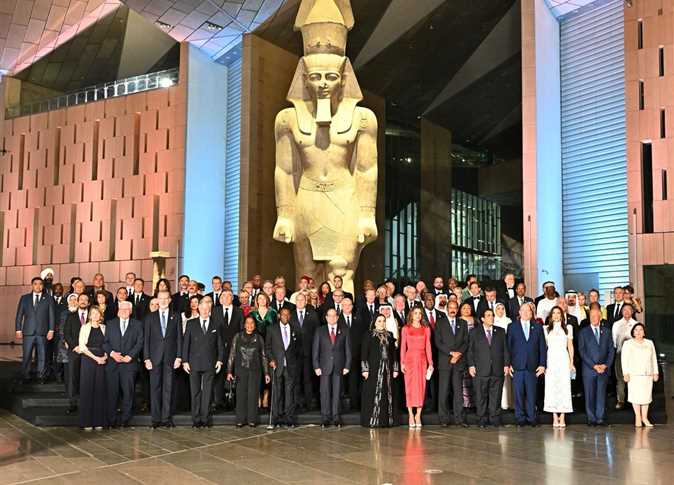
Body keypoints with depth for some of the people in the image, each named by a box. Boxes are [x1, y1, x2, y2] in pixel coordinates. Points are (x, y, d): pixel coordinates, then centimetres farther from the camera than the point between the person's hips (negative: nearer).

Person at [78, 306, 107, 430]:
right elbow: (82, 346, -5)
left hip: (101, 361, 2)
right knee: (87, 389, -3)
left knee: (100, 389, 1)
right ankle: (86, 422, 2)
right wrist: (96, 358, -11)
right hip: (88, 360, -2)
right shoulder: (85, 327, 3)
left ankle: (98, 421, 6)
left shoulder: (104, 328, 11)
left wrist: (105, 356, -9)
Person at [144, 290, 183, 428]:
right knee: (155, 388, 1)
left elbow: (179, 338, 6)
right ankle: (156, 419, 6)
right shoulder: (150, 318, 8)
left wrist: (179, 357, -2)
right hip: (155, 358, 0)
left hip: (170, 358, 0)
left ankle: (167, 418, 5)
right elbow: (146, 339, 5)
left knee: (168, 388, 1)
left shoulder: (176, 317, 8)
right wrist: (146, 358, -3)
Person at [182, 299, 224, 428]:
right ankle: (196, 419, 7)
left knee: (207, 392, 1)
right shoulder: (191, 323, 7)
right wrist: (185, 361, -1)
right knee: (195, 392, 2)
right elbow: (185, 343, 5)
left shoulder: (215, 325, 8)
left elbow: (219, 344, 11)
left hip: (210, 364, 0)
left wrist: (220, 360, 2)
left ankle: (205, 419, 6)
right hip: (194, 363, 0)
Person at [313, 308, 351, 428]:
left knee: (337, 392, 3)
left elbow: (348, 349, 6)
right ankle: (325, 418, 6)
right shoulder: (320, 330, 6)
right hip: (325, 366, 0)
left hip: (339, 366, 0)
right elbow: (315, 349, 4)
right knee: (325, 392, 0)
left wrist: (347, 365, -2)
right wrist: (316, 366, -4)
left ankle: (336, 417, 9)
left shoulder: (344, 330, 7)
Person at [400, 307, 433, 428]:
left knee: (421, 387, 0)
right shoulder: (406, 329, 5)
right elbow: (403, 346, 2)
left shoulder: (426, 329, 9)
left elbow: (428, 347, 7)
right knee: (409, 386, -1)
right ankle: (411, 415, 4)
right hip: (410, 359, -1)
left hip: (422, 360, 1)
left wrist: (430, 363, 1)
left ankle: (418, 415, 6)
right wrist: (402, 362, -6)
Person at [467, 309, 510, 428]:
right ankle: (482, 420, 10)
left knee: (496, 396, 4)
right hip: (481, 370, -2)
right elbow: (470, 350, 5)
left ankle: (495, 419, 12)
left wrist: (506, 364, 3)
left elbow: (505, 349, 11)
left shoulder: (500, 332, 13)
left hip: (497, 370, 2)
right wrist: (471, 365, -4)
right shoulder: (475, 332, 7)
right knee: (481, 396, 2)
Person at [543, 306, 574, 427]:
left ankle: (562, 418, -1)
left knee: (564, 387, -5)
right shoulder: (546, 329, 11)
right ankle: (555, 418, 1)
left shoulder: (568, 328, 11)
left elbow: (570, 346, 10)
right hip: (551, 359, 0)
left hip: (563, 359, 0)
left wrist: (571, 362, 3)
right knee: (551, 387, -3)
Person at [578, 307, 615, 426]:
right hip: (589, 369, -2)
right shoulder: (583, 332, 4)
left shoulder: (606, 331, 12)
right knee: (589, 395, 0)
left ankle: (600, 418, 6)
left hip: (604, 368, 2)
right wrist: (593, 365, -10)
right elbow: (582, 351, -2)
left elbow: (611, 350, 9)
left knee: (601, 394, 2)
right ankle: (591, 418, 6)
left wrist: (606, 365, -5)